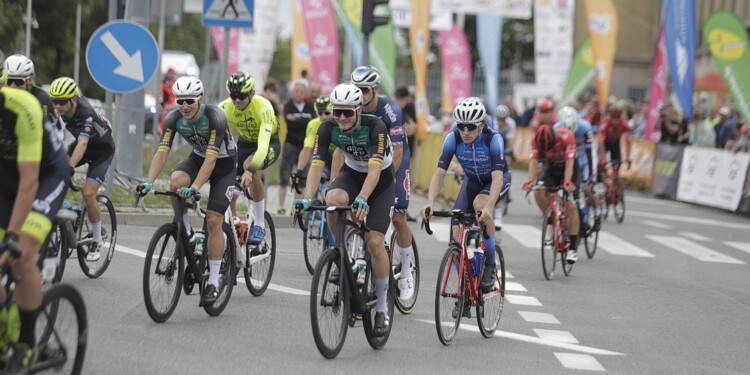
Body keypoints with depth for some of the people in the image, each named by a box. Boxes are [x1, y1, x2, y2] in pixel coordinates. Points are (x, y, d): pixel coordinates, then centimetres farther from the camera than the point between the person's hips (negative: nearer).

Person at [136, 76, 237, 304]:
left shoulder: (215, 117, -32)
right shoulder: (173, 119, -19)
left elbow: (211, 158, -38)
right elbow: (162, 152, -25)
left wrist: (195, 188, -50)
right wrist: (149, 181, -41)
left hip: (224, 162, -4)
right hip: (198, 157, 4)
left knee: (214, 220, -14)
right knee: (175, 182, -31)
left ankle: (214, 282, -5)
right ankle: (188, 235, -9)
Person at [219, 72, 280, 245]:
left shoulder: (263, 107, -34)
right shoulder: (225, 107, -23)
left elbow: (263, 145, -45)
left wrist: (250, 170, -59)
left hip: (269, 144, -5)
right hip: (244, 143, 5)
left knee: (251, 166, -35)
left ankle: (260, 225, -24)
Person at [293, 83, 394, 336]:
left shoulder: (375, 127, -31)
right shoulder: (328, 128, -21)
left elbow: (375, 169, -41)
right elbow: (316, 164, -28)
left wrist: (362, 199, -57)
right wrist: (308, 198, -45)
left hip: (381, 179, -3)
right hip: (352, 173, 3)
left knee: (374, 242, -16)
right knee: (333, 200, -34)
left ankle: (382, 308, -2)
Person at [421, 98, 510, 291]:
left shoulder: (493, 139, -32)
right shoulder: (453, 139, -24)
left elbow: (497, 176, -41)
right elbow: (439, 173, -27)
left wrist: (488, 207, -56)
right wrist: (430, 203, -43)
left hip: (498, 180, -4)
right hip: (472, 181, 4)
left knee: (480, 204, -36)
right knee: (457, 231, -13)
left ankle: (490, 266, -20)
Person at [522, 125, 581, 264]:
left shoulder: (566, 136, -31)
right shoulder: (537, 139, -23)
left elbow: (569, 162, -35)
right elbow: (533, 161, -28)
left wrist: (567, 182, -49)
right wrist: (530, 181, -45)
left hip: (570, 170, -3)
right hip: (552, 169, 3)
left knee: (571, 206, -15)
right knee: (538, 191, -26)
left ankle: (573, 248, -9)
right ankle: (550, 223, -4)